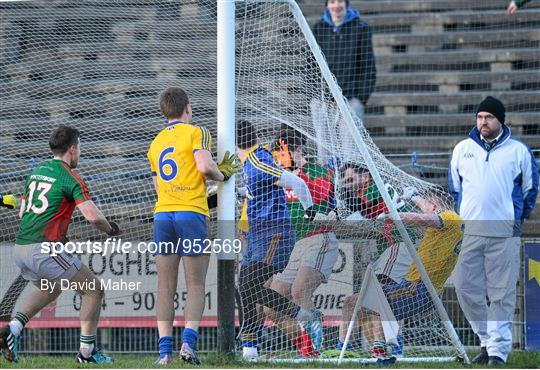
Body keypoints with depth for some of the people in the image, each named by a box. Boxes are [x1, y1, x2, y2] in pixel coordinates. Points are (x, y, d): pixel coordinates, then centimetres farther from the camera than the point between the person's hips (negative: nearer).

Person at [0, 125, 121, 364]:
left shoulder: (37, 172, 16)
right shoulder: (71, 178, -7)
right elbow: (93, 216, -17)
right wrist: (110, 229, 5)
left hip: (19, 248, 8)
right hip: (43, 250, -8)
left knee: (50, 290, 33)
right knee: (93, 290, 5)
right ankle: (86, 351, 4)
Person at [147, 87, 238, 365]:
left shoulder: (156, 143, 20)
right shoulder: (195, 132, 1)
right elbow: (205, 166, -16)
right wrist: (222, 175, 5)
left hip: (162, 214, 5)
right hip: (191, 212, -5)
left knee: (165, 287, 3)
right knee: (195, 286, 0)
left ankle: (164, 349, -4)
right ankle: (188, 341, -15)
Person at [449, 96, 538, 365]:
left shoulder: (518, 151, 4)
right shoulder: (462, 149, 12)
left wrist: (516, 217, 10)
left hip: (504, 232, -3)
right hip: (468, 231, 3)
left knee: (501, 293, -4)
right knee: (466, 289, 0)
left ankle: (498, 349, 0)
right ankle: (487, 340, 15)